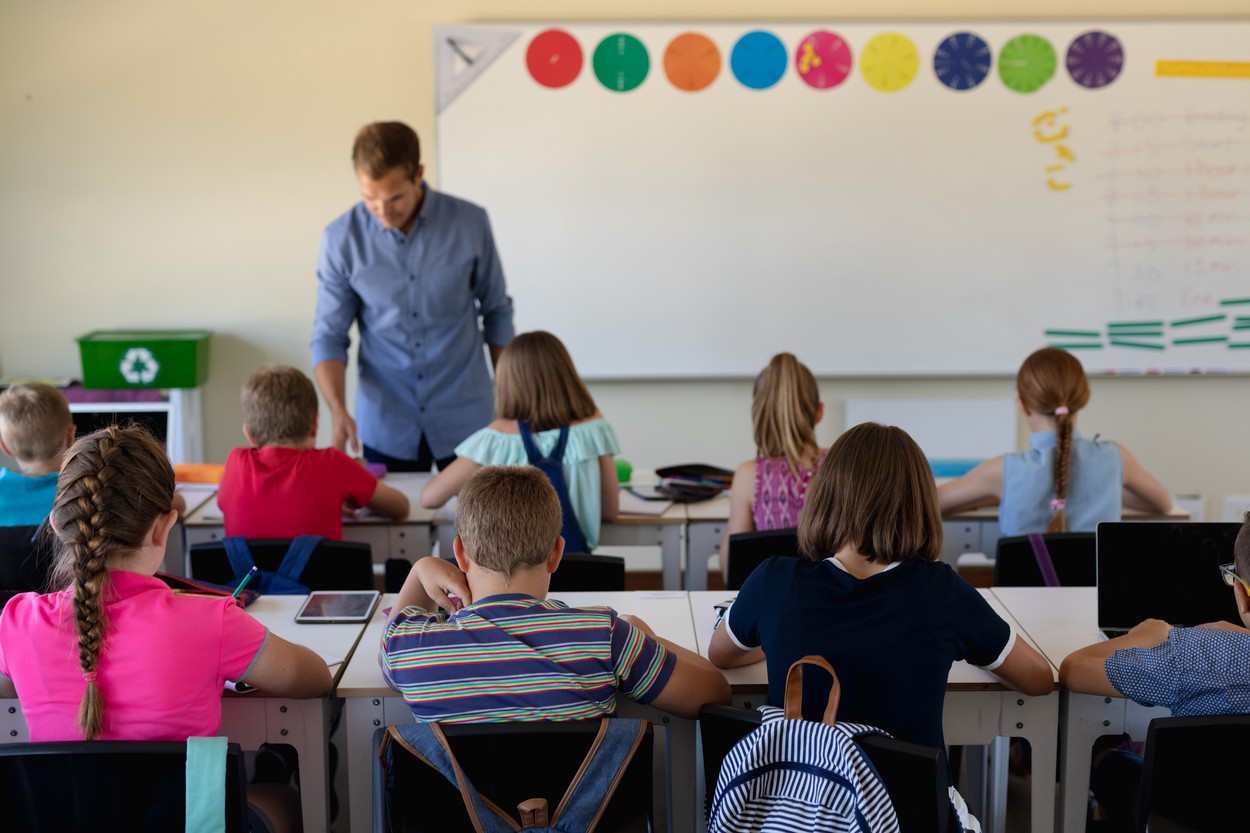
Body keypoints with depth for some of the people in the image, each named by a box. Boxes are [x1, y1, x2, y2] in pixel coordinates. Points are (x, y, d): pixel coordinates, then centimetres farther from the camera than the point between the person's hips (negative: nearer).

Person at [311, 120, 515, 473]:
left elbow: (496, 311, 4)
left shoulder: (470, 223, -7)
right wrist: (338, 410, -19)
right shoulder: (341, 239, -8)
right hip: (386, 427, 0)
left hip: (465, 421, 0)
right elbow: (329, 335, -4)